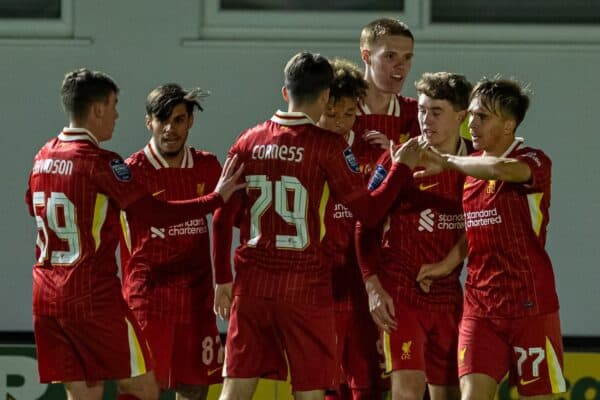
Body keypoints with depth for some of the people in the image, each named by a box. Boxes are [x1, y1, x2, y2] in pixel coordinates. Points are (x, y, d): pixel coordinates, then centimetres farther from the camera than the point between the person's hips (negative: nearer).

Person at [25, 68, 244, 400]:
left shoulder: (43, 157, 10)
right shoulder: (100, 163, -13)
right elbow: (157, 214, -14)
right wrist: (217, 198, -5)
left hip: (46, 297, 7)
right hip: (94, 297, -7)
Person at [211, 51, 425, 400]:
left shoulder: (250, 142, 6)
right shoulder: (327, 146, -7)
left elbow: (223, 218, 8)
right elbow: (369, 211, -4)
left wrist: (223, 279, 15)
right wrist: (402, 167, 9)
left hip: (251, 283, 4)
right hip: (305, 286, -4)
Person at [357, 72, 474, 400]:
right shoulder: (399, 161, -7)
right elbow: (366, 227, -5)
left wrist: (447, 264, -4)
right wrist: (373, 287, -11)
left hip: (447, 295, 4)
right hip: (399, 292, -4)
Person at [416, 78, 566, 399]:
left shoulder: (534, 161, -9)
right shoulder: (469, 165, 10)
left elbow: (501, 169, -31)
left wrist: (446, 162, -20)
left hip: (530, 306, -5)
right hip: (479, 308, 5)